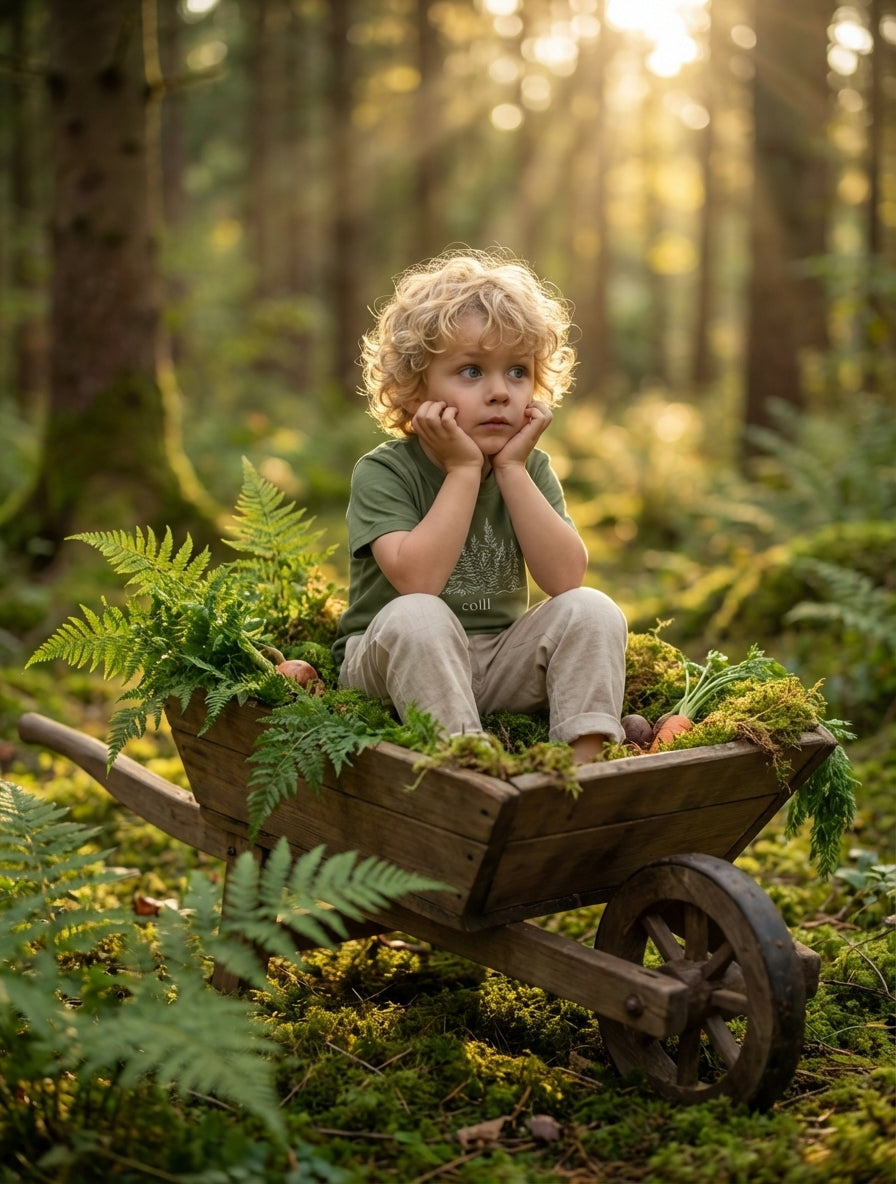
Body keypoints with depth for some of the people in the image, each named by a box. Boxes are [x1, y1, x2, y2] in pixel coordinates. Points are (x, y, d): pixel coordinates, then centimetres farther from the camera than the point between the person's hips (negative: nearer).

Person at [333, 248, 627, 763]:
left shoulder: (531, 468, 1)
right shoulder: (384, 472, -12)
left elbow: (565, 578, -15)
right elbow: (417, 580, -29)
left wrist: (511, 468, -17)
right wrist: (463, 470, -23)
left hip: (500, 664, 4)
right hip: (394, 664, -4)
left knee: (594, 610, -17)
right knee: (414, 616, -34)